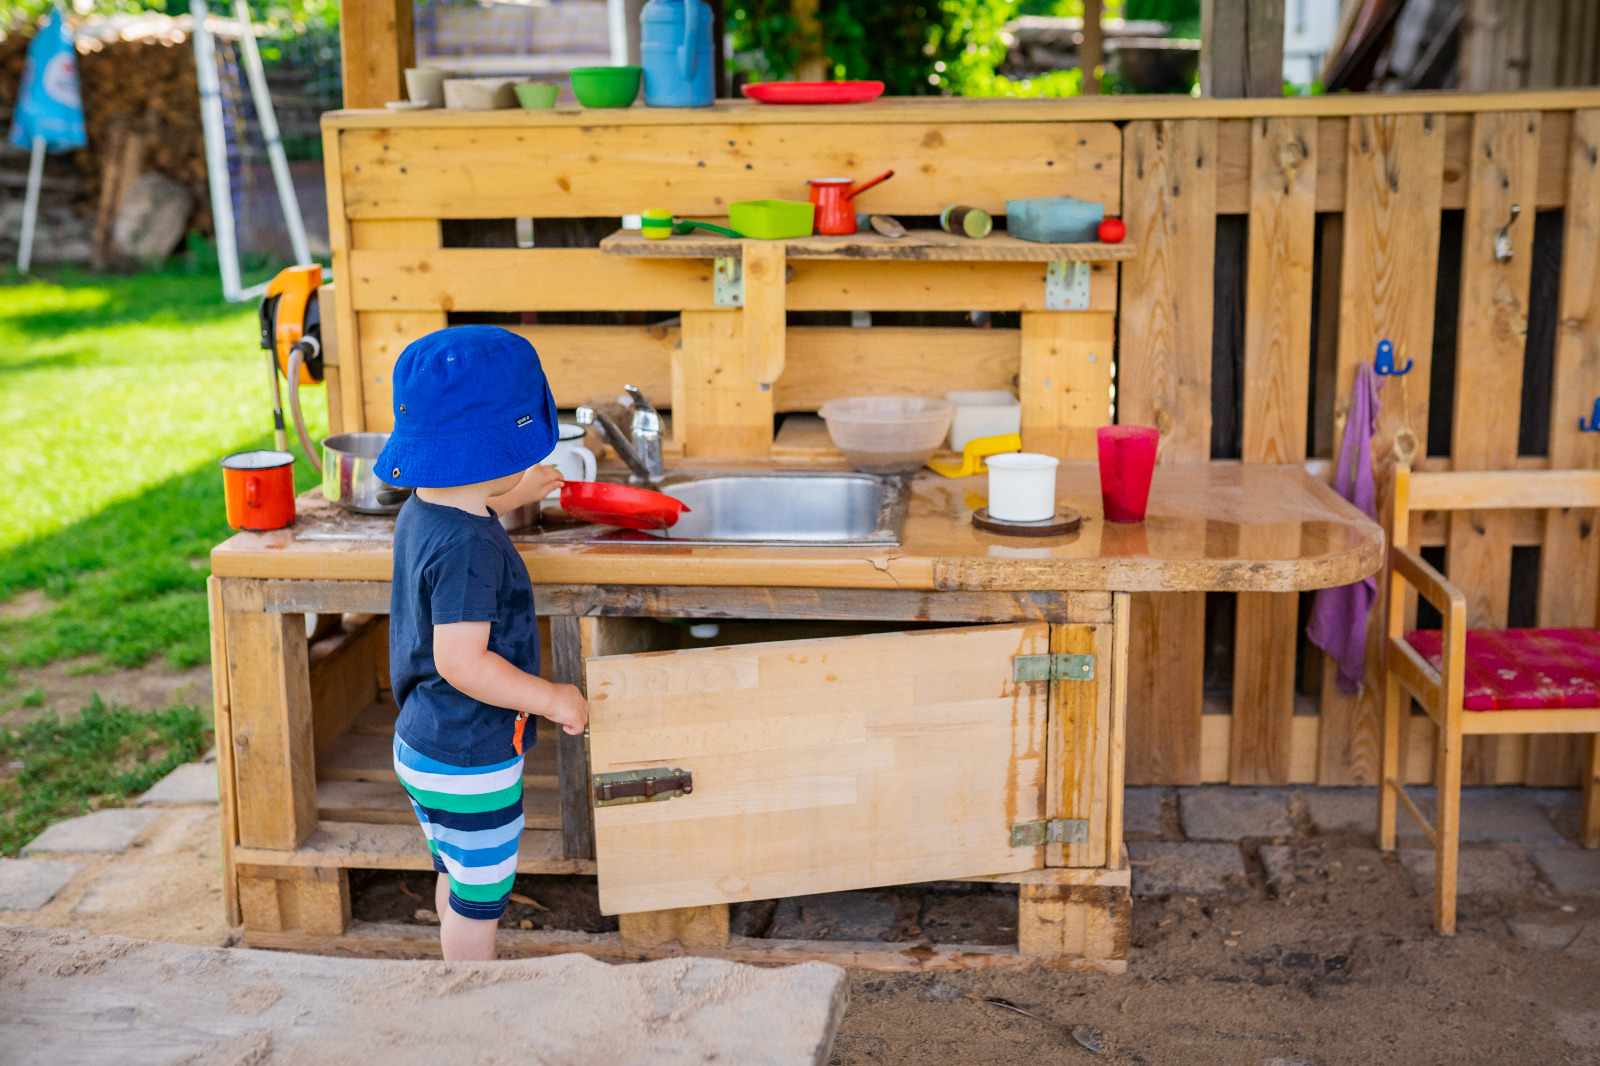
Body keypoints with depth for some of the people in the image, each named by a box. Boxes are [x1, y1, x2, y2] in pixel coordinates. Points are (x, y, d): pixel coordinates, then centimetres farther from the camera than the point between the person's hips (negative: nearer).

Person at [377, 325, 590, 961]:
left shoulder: (421, 513, 1)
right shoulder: (469, 547, -28)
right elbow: (461, 661, -31)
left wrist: (512, 497, 35)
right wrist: (554, 699, -22)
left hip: (424, 744, 10)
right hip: (470, 765, -10)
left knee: (458, 880, 24)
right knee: (480, 896, 7)